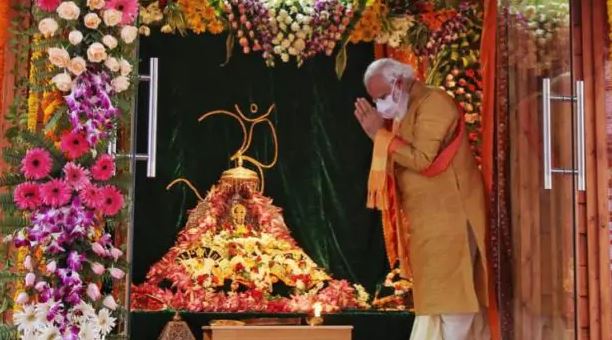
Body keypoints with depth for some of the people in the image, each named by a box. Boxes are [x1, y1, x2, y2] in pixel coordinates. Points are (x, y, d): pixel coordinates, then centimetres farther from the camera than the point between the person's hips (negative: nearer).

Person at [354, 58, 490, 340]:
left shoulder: (434, 102, -11)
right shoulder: (405, 111, 16)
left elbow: (422, 159, -21)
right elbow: (402, 164, 13)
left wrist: (381, 135, -14)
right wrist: (377, 133, 3)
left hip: (448, 217, -9)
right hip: (429, 219, 9)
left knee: (450, 294, -7)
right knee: (435, 295, 9)